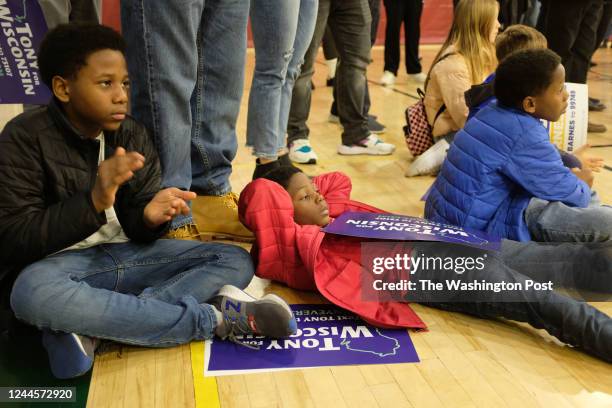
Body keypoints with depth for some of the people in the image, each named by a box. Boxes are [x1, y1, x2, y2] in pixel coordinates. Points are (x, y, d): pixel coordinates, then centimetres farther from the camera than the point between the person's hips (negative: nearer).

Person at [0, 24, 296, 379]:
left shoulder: (133, 134, 1)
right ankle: (216, 318, -29)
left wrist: (151, 217, -23)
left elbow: (135, 224, 3)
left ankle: (92, 329, -29)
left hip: (127, 255, 5)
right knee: (33, 293, -40)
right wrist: (93, 201, -31)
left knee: (236, 261, -10)